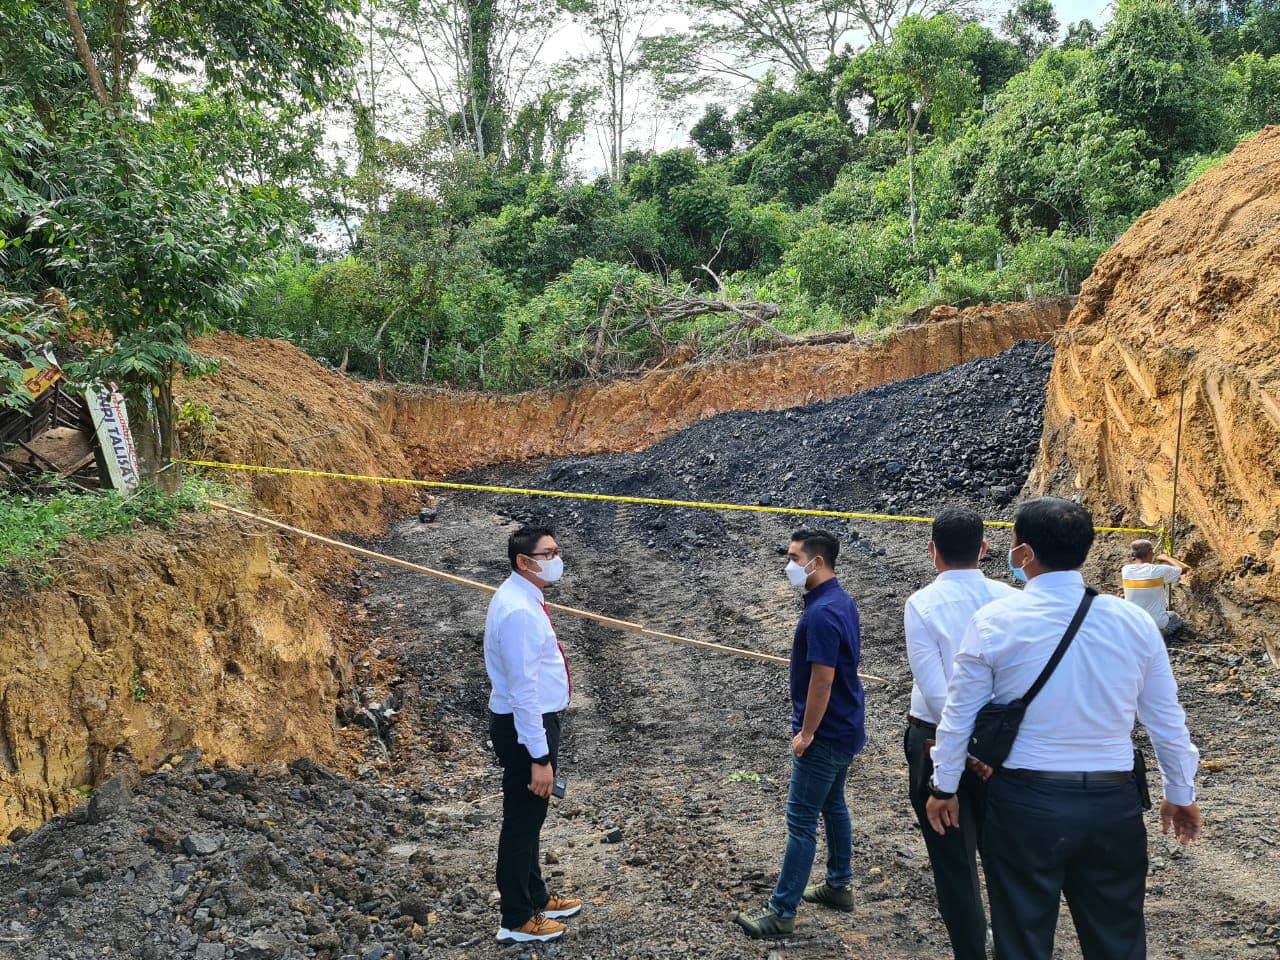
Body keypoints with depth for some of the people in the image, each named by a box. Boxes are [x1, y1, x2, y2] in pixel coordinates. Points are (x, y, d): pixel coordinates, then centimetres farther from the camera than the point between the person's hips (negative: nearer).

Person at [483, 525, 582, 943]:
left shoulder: (523, 599, 7)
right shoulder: (519, 611, -25)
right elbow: (523, 690, -26)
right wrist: (539, 757, -24)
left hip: (534, 720, 10)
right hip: (525, 726, -10)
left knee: (529, 818, 22)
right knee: (522, 821, 4)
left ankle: (536, 899, 39)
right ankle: (518, 920, 19)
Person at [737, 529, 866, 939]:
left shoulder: (821, 612, -24)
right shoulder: (843, 601, 7)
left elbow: (822, 679, -25)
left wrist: (806, 733, -17)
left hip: (825, 734, -10)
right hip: (844, 727, 10)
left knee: (801, 820, -4)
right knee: (834, 806, 21)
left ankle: (781, 912, 2)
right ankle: (839, 885, 33)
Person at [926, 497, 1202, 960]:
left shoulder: (993, 621, -10)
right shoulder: (1134, 622, -3)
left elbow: (959, 714, -3)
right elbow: (1167, 720, 6)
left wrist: (944, 787, 11)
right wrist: (1181, 793, 20)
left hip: (1025, 802, -2)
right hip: (1113, 803, 3)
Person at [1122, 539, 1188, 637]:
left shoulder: (1125, 570, -12)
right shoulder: (1160, 571, -21)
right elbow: (1183, 568, -2)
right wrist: (1167, 558, 12)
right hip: (1157, 623, -4)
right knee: (1177, 620, 29)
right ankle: (1160, 632, 3)